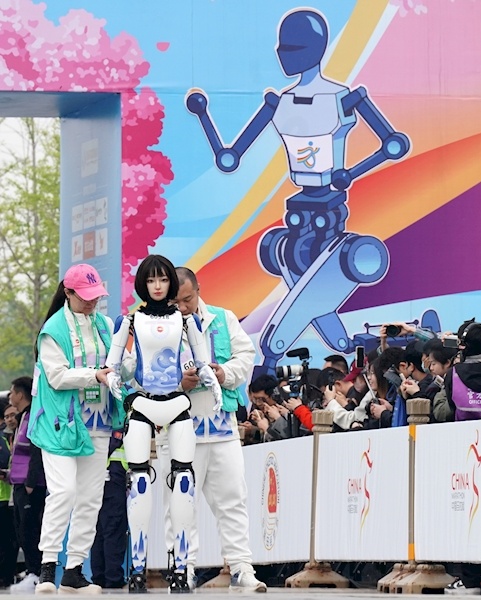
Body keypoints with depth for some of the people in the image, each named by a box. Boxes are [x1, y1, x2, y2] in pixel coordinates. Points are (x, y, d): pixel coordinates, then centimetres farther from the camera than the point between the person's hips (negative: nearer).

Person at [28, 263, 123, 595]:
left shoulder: (105, 325, 11)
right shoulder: (54, 330, -7)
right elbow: (58, 376, -13)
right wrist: (96, 376, -22)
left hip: (98, 424, 6)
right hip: (62, 423, -6)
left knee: (90, 498, 5)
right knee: (63, 490, -18)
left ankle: (74, 571, 11)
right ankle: (48, 566, -14)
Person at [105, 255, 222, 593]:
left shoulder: (185, 319, 8)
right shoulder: (130, 320, 4)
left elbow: (202, 362, 15)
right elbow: (112, 364, 10)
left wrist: (214, 384, -4)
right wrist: (114, 382, -11)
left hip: (177, 404, 1)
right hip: (141, 404, -1)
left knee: (183, 479, -7)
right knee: (139, 480, -7)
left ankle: (180, 569, -3)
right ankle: (138, 569, -3)